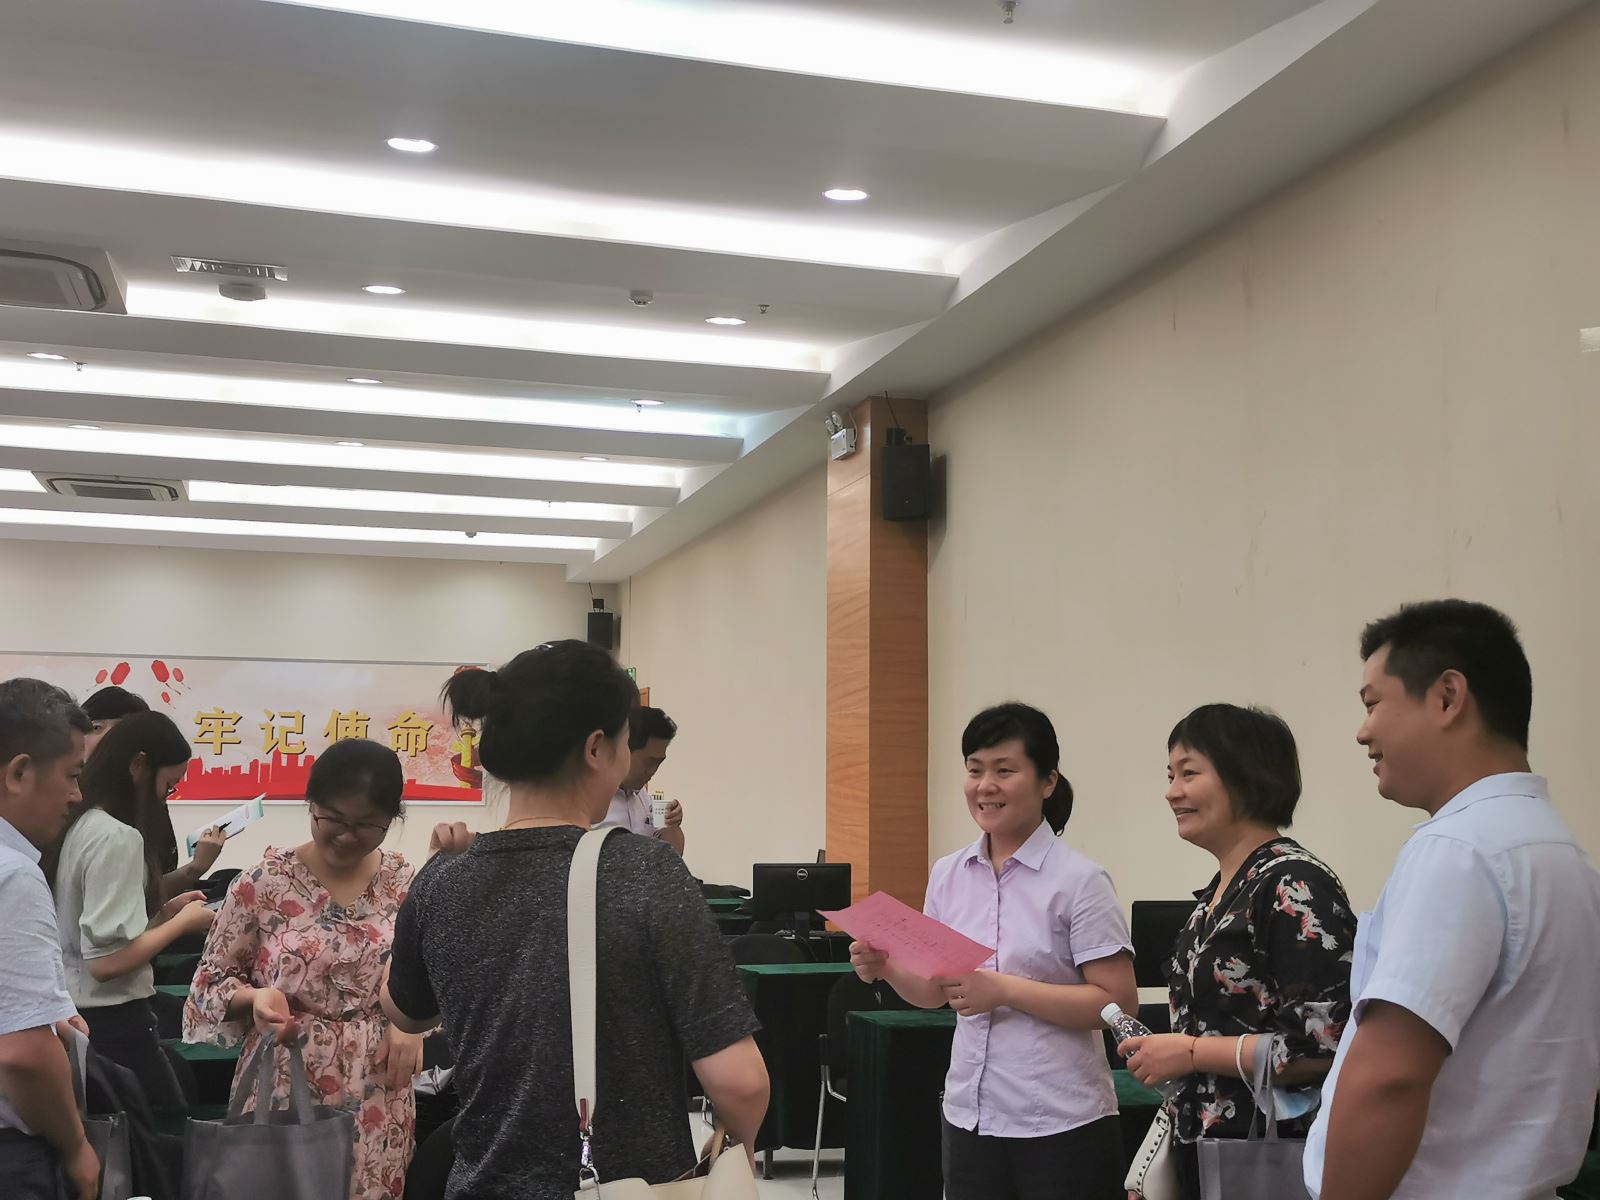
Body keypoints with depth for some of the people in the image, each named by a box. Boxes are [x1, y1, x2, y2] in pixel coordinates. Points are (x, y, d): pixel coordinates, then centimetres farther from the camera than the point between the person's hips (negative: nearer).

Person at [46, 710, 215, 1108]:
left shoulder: (79, 826, 8)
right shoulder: (118, 837, -19)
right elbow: (107, 960, -23)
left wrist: (162, 911, 9)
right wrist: (182, 923, -10)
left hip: (78, 1017, 9)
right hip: (113, 1024, -9)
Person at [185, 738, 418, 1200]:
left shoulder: (405, 884, 2)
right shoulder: (263, 882, -7)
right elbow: (211, 981, 2)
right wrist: (254, 997, -18)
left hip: (376, 1097, 2)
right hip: (284, 1088, -2)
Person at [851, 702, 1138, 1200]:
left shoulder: (1079, 880, -12)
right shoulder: (948, 874, 5)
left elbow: (1119, 1002, -14)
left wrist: (1005, 990, -20)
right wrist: (886, 969, -6)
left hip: (1061, 1125, -5)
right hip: (969, 1116, 5)